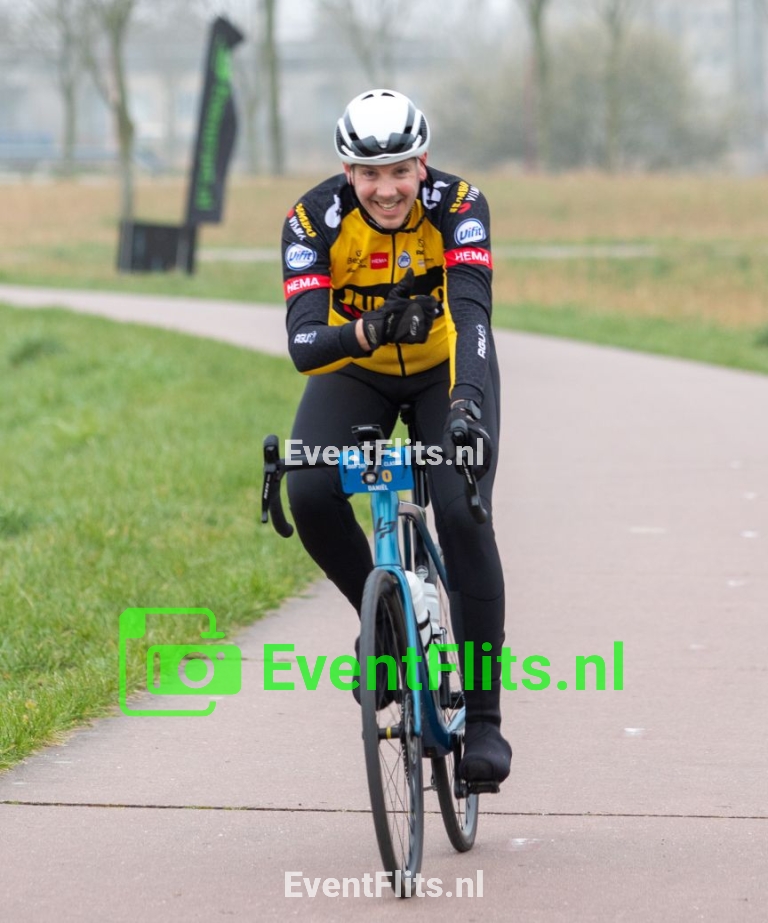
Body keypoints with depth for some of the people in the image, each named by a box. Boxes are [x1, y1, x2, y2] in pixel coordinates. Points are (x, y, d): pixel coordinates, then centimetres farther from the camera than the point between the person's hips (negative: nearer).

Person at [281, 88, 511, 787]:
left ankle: (482, 717, -11)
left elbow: (472, 311, -40)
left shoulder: (458, 206, -27)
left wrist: (469, 402, -57)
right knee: (310, 494, -25)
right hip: (356, 374, 1)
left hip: (446, 371, -1)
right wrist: (370, 329, -56)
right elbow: (304, 343, -35)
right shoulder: (315, 219, -25)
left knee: (463, 512, -20)